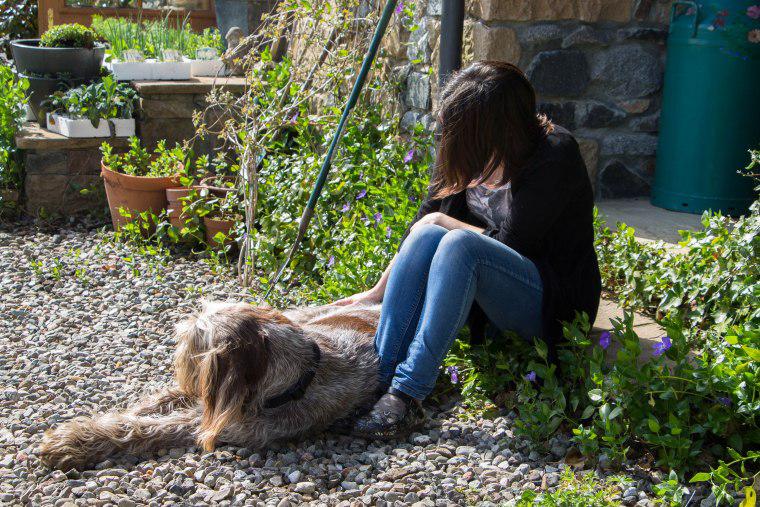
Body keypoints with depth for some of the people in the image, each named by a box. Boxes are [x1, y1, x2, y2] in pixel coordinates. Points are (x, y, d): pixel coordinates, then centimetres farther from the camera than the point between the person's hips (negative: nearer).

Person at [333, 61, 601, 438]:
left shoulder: (554, 156, -18)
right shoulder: (472, 153, 1)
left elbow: (512, 243, -18)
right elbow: (425, 220, 5)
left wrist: (443, 222, -8)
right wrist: (378, 292, 2)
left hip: (552, 303, -6)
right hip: (487, 298, 6)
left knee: (460, 244, -33)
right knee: (427, 235, -23)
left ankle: (407, 395, -37)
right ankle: (376, 376, -29)